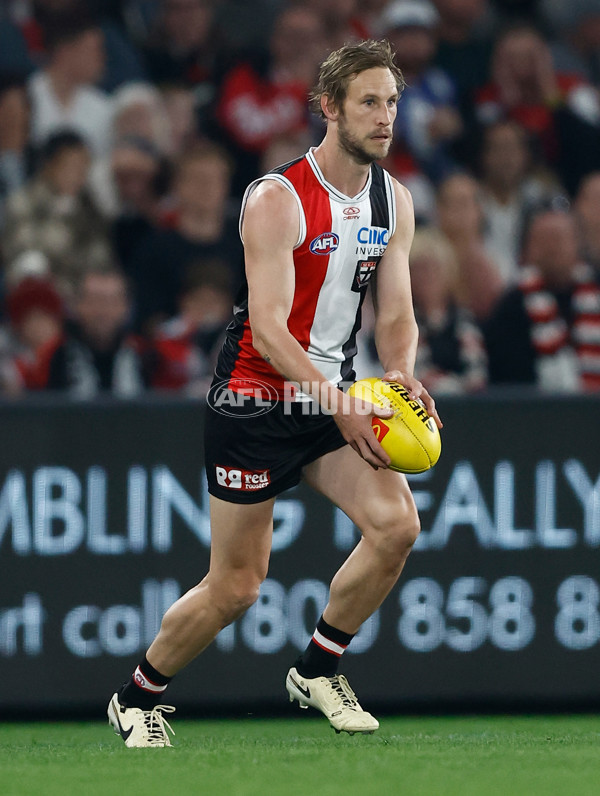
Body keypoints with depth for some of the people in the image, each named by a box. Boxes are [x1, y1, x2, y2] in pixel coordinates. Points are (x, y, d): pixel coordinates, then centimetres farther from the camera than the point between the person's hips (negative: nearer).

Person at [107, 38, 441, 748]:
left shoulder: (394, 202, 4)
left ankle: (317, 669, 5)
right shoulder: (277, 199, -18)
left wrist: (401, 374, -14)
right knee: (235, 587, -2)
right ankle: (138, 696, 22)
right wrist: (338, 405, -33)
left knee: (396, 524, -16)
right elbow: (269, 330, -23)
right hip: (256, 398, -6)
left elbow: (396, 316, 8)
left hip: (334, 398, 6)